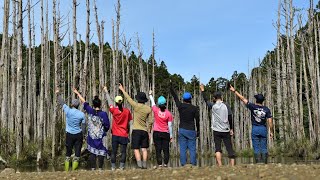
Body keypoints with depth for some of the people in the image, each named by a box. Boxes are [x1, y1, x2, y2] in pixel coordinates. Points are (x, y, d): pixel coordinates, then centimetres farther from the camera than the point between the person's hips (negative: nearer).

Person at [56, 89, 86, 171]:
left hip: (69, 134, 0)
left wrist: (58, 94, 22)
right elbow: (83, 127, 0)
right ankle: (74, 170, 4)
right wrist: (82, 137, 10)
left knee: (68, 153, 9)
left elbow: (62, 103, 7)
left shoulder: (68, 111, -8)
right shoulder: (82, 114, -4)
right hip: (78, 135, 0)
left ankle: (66, 170, 9)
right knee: (77, 153, 5)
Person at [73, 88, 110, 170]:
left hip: (91, 136, 3)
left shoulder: (90, 111, -4)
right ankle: (100, 168, 2)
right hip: (101, 137, -3)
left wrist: (77, 93, 22)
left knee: (92, 152, 8)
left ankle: (93, 168, 7)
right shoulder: (103, 114, -12)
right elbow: (107, 125, -8)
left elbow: (84, 102, 9)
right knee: (101, 152, 4)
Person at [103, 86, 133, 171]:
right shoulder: (127, 111, -6)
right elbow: (129, 123, 0)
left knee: (114, 151, 7)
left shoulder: (114, 110, -7)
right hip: (124, 135, 0)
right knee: (123, 151, 4)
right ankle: (122, 166, 0)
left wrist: (106, 92, 19)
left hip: (115, 134, 1)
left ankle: (113, 167, 8)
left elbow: (109, 101, 7)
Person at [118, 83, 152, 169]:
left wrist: (122, 90, 17)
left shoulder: (136, 106, -7)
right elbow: (150, 122, 5)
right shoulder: (148, 109, 3)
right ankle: (144, 164, 4)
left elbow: (128, 98, 5)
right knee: (144, 149, 9)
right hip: (144, 131, 4)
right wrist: (149, 131, 16)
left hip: (136, 130, -3)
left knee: (136, 149, -1)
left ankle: (139, 164, -12)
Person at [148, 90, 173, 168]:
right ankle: (165, 164, -2)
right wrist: (171, 135, 5)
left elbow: (152, 103, 12)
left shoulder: (156, 110, -8)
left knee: (158, 150, 1)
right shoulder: (168, 113, -8)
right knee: (166, 149, 5)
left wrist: (150, 95, 29)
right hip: (165, 133, 0)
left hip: (157, 133, 0)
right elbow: (170, 125, -4)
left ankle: (160, 164, -3)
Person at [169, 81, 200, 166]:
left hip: (182, 130, 2)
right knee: (192, 149, 1)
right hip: (191, 130, -1)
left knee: (183, 148, 2)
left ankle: (183, 164, -1)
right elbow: (197, 120, 0)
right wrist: (198, 130, 11)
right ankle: (193, 165, -2)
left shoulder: (180, 106, 1)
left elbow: (175, 96, 14)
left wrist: (171, 86, 26)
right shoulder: (194, 108, -3)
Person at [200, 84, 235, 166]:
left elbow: (206, 100, 17)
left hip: (216, 130, 0)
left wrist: (202, 90, 29)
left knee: (218, 148, 2)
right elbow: (230, 117, -3)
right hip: (226, 130, 0)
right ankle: (232, 165, 0)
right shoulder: (226, 105, -2)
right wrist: (231, 129, 5)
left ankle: (220, 166, -7)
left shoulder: (213, 106, 0)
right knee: (229, 148, 4)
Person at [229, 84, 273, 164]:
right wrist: (271, 131, 7)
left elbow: (243, 99, -2)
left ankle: (258, 163, -3)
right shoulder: (266, 109, 0)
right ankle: (265, 164, 2)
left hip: (255, 129, -2)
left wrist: (234, 91, 4)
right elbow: (270, 122, -2)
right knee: (264, 148, 5)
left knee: (256, 148, 1)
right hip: (263, 129, 2)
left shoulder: (253, 107, -6)